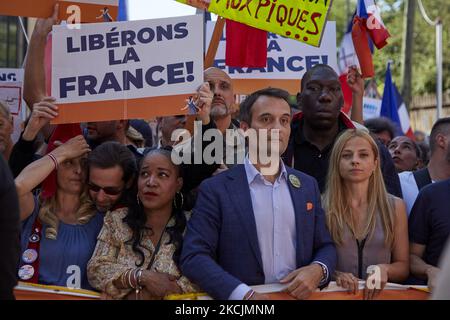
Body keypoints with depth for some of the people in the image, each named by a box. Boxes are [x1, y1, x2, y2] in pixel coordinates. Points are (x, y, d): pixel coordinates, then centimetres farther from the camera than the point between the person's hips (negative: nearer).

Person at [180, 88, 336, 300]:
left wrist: (318, 270, -6)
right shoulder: (216, 189, -2)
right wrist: (244, 294, -20)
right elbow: (194, 257, -8)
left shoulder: (307, 186, 11)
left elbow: (326, 247, 16)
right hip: (241, 298, -4)